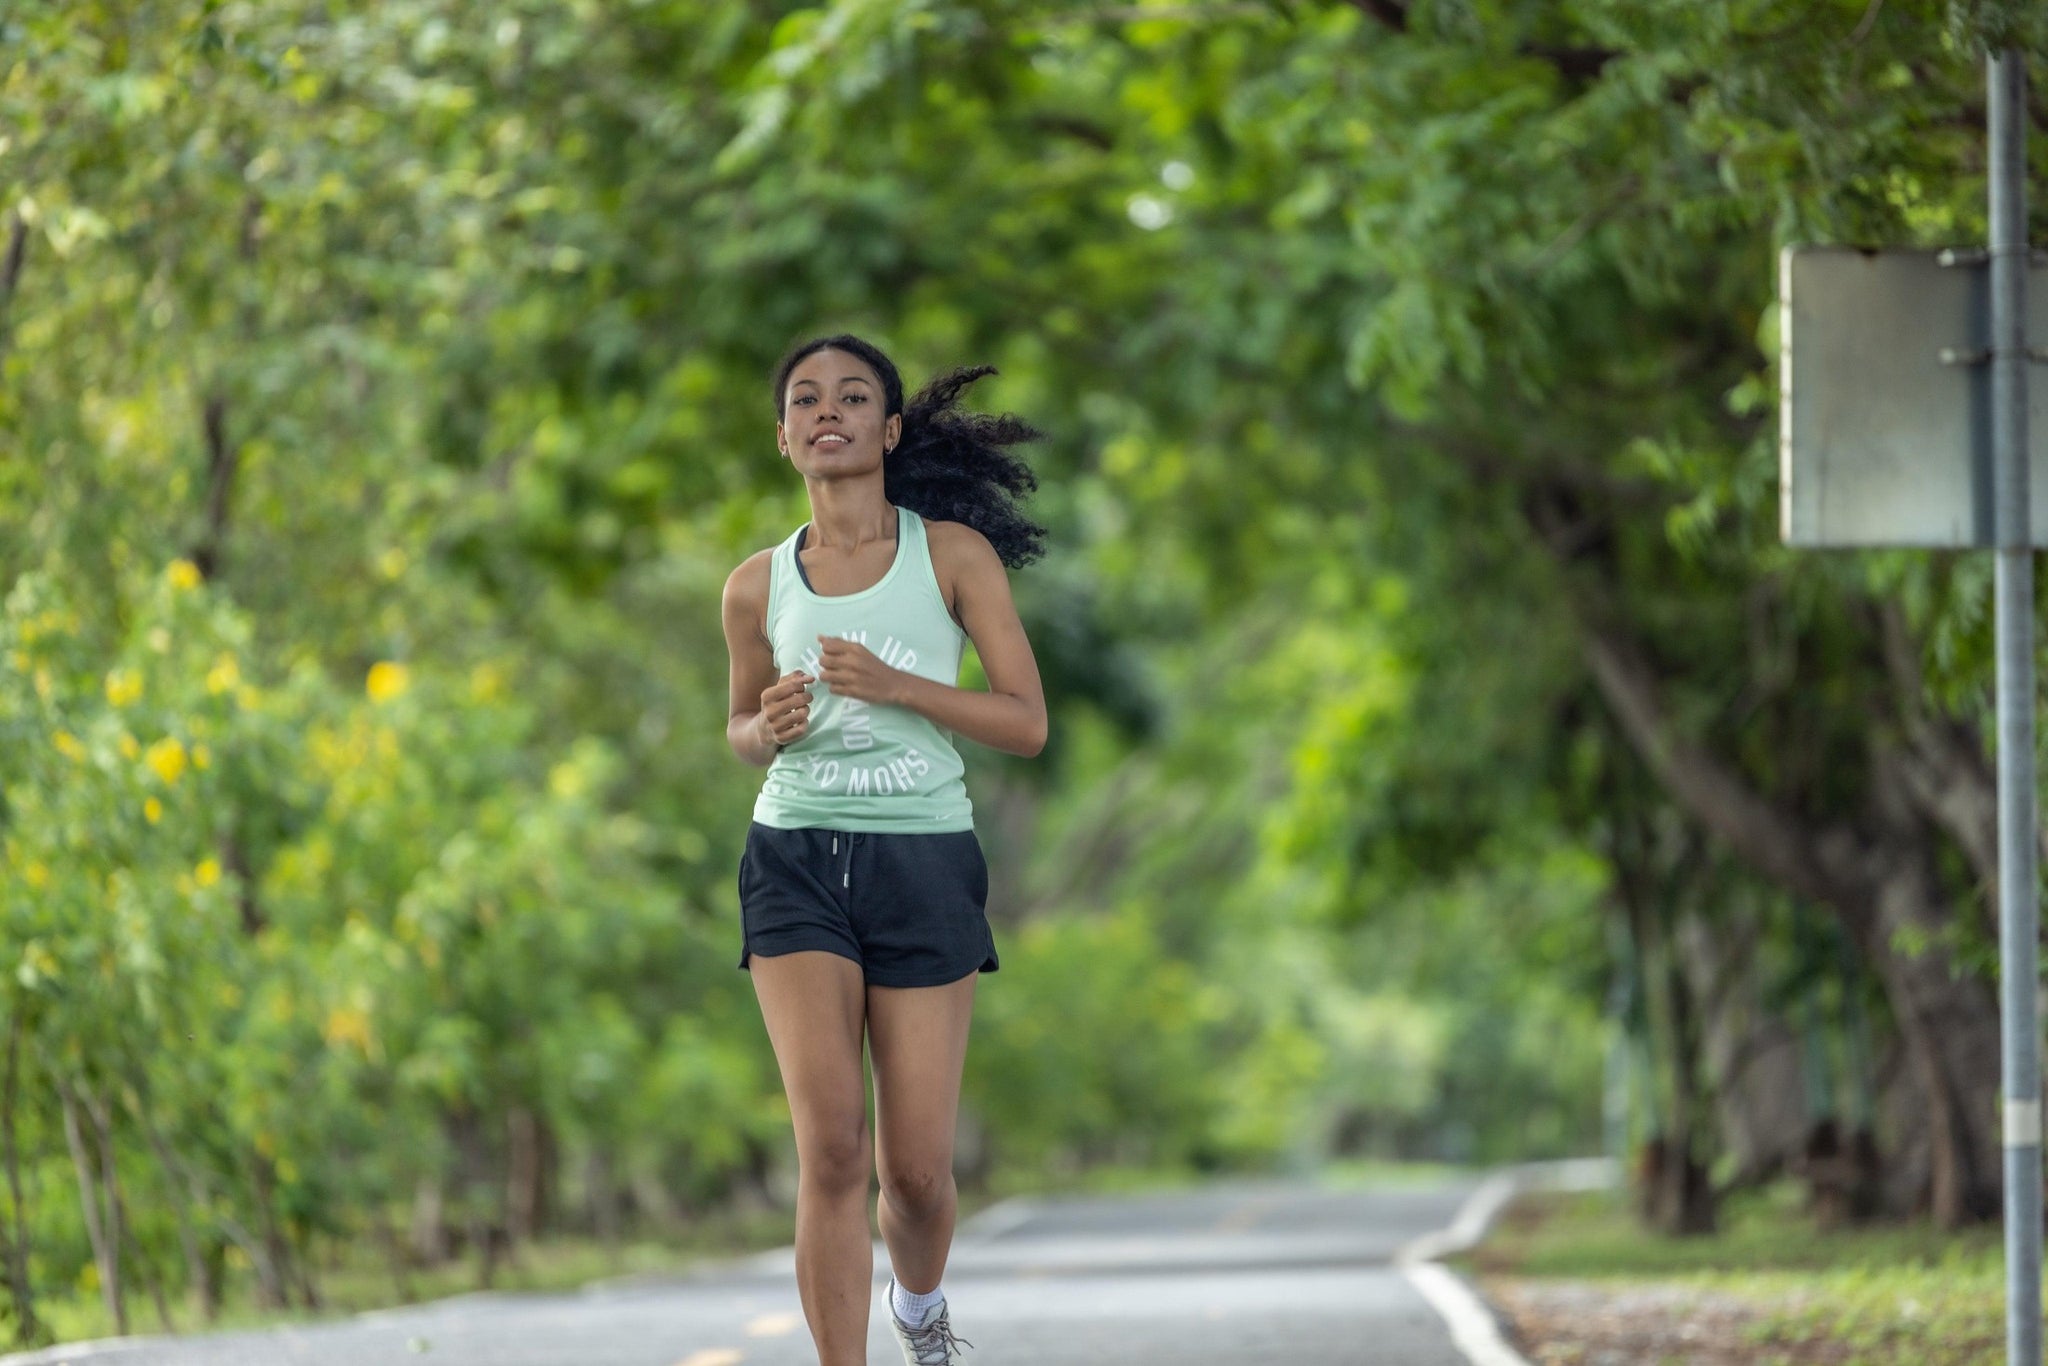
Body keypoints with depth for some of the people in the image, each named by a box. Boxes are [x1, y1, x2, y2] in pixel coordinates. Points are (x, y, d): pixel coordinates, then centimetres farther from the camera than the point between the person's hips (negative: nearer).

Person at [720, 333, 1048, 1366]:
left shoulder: (953, 553, 0)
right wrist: (770, 728, -3)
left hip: (924, 862, -1)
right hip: (798, 859, 1)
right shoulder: (759, 585, 6)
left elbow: (1026, 725, -3)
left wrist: (895, 684, -17)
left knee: (916, 1169, 2)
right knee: (831, 1147, -15)